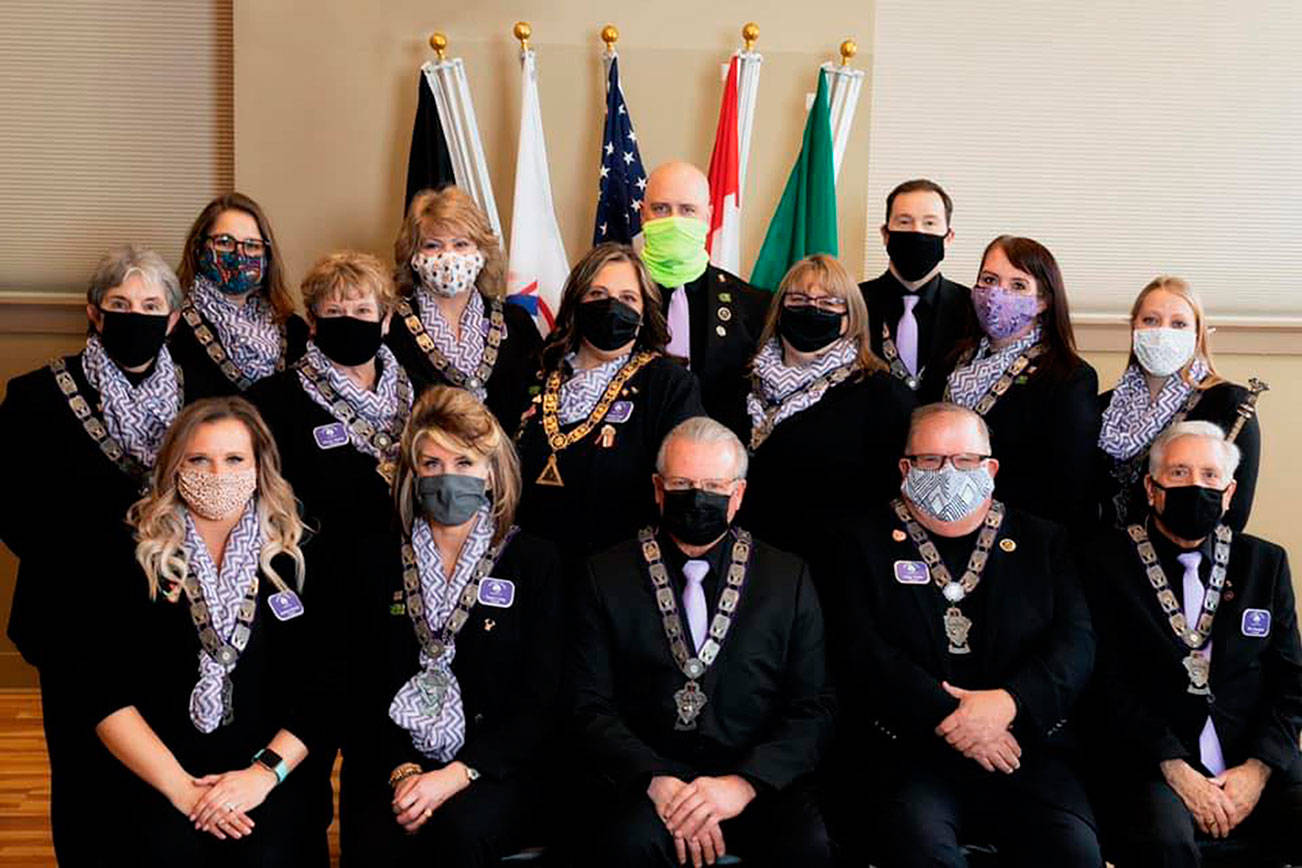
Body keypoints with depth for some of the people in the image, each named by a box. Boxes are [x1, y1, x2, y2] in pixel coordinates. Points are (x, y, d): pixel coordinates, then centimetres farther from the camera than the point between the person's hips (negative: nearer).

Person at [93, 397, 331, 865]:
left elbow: (324, 687, 2)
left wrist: (266, 771, -13)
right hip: (157, 771, 0)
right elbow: (106, 695, -2)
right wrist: (179, 786, -13)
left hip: (275, 763, 0)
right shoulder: (133, 559, 4)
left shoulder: (295, 557, 6)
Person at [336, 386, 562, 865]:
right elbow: (363, 691, 8)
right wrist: (402, 771, -10)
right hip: (392, 765, 1)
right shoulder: (377, 564, 12)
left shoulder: (536, 563, 4)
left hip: (493, 767, -1)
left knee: (459, 829, -32)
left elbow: (541, 704, -2)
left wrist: (457, 775, -15)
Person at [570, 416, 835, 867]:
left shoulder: (789, 578, 9)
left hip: (758, 776, 1)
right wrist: (655, 780, -17)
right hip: (641, 775, -1)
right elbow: (591, 707, 1)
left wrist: (746, 781, -15)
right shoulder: (607, 576, 8)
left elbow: (813, 706, 3)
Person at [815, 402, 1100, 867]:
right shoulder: (863, 546, 11)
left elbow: (1076, 641, 5)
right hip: (907, 751, -2)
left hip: (1026, 747, 3)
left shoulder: (1042, 541, 18)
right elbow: (859, 652, -2)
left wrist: (1008, 702, -14)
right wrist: (945, 718, -14)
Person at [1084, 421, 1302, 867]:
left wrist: (1257, 767, -5)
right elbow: (1112, 685, -3)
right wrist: (1175, 770, -13)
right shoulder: (1110, 562, 3)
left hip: (1254, 766, 4)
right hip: (1152, 764, -4)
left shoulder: (1266, 563, 13)